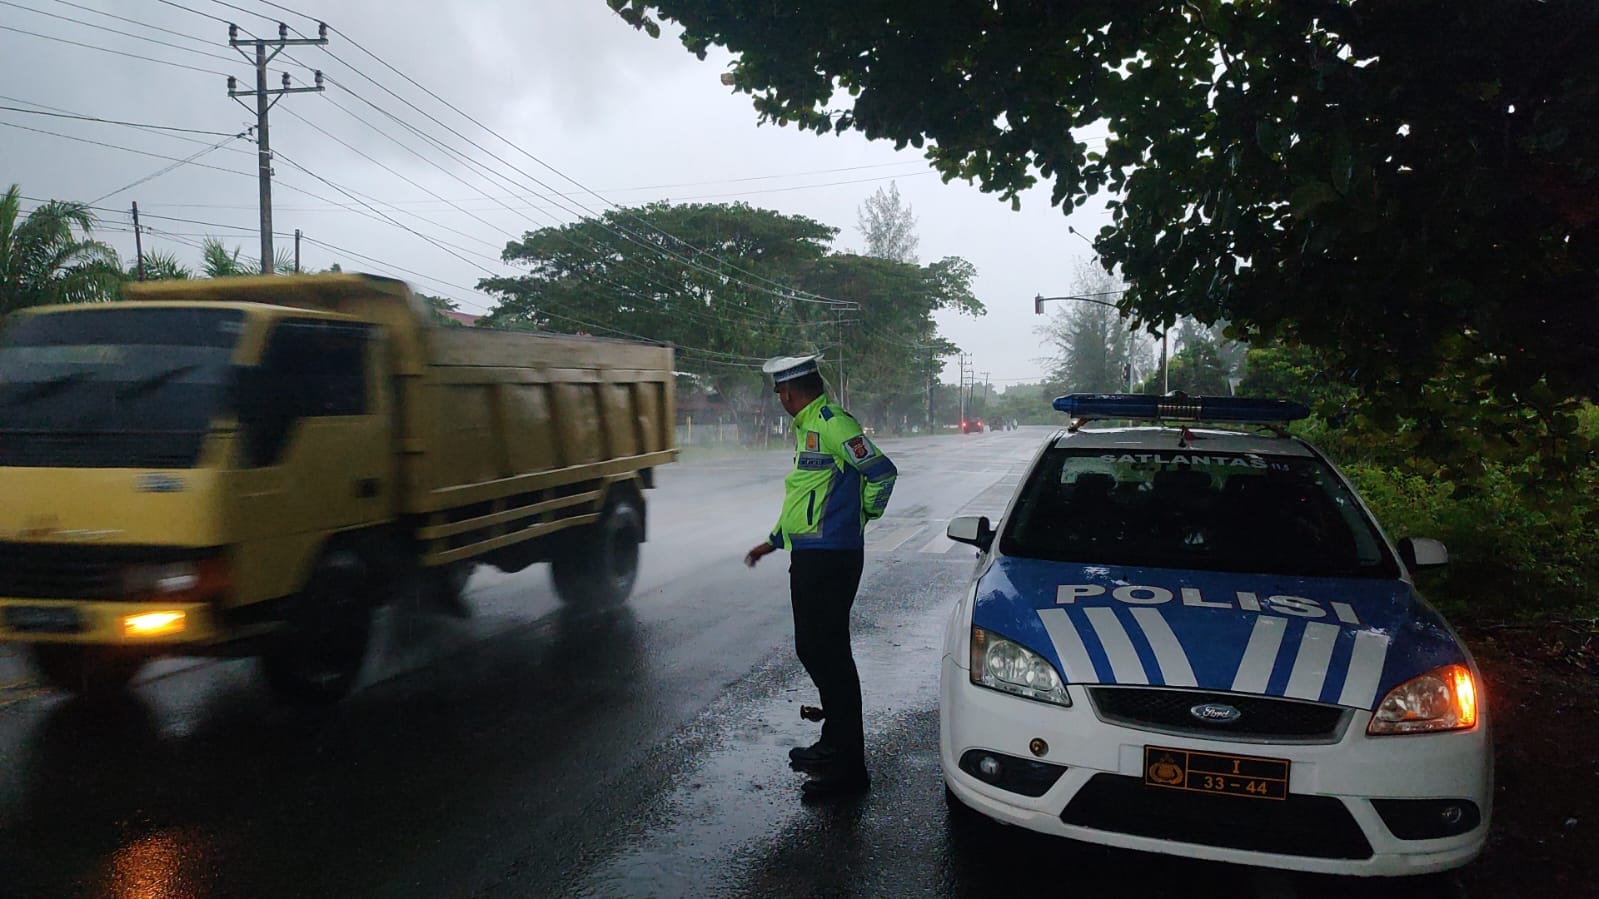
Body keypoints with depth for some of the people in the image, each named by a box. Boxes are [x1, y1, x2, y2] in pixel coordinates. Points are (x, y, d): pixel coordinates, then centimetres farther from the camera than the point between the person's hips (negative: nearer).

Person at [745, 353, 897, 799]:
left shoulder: (832, 423, -14)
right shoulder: (807, 428, 18)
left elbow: (881, 470, -19)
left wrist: (864, 513, -3)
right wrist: (774, 541, 30)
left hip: (830, 558, -10)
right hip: (809, 557, 10)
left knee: (829, 654, -6)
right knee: (813, 650, 17)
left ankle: (848, 767, 1)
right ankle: (834, 742, 32)